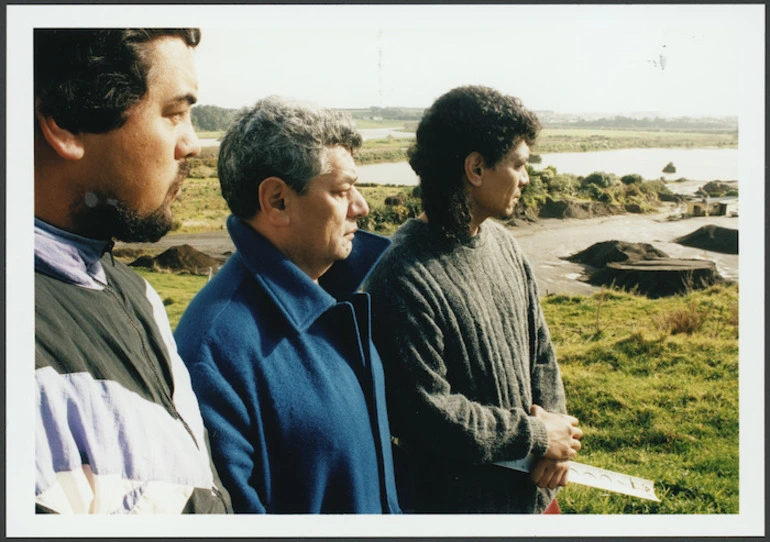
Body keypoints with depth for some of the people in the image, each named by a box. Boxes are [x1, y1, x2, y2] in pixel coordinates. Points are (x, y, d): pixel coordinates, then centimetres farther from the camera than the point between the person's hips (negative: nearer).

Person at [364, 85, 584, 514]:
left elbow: (539, 344, 8)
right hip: (457, 500, -6)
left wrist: (556, 423, -6)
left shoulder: (501, 242, -1)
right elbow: (428, 415, -24)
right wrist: (537, 435, -14)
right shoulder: (406, 278, -24)